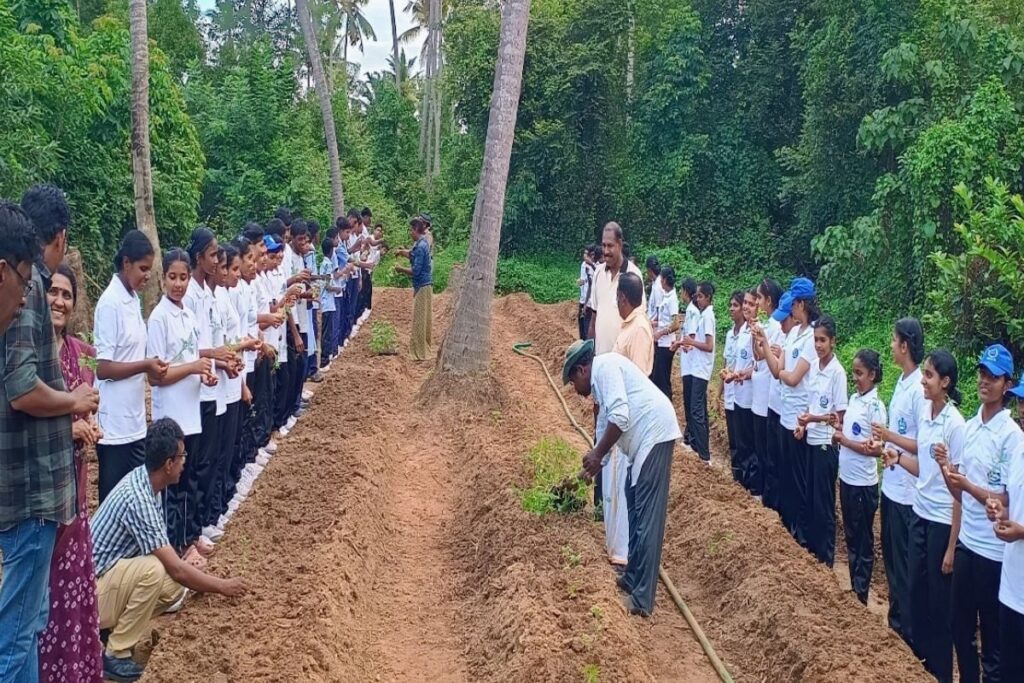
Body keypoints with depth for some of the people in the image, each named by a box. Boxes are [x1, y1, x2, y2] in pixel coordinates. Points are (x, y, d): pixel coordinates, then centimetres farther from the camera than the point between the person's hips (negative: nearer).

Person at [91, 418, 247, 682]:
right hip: (91, 587, -9)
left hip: (113, 575, 9)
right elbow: (176, 569, -24)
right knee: (153, 570, -31)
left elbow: (167, 554, 12)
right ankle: (115, 655, -14)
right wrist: (222, 586, -13)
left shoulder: (144, 480, -1)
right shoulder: (137, 499, -29)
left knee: (174, 589, -3)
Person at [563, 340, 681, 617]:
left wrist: (597, 454, -11)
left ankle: (642, 599, -5)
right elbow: (608, 424, 31)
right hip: (643, 439, 11)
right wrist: (594, 462, 36)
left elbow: (620, 417, -19)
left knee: (647, 517, -9)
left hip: (654, 432, -11)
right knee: (635, 510, 20)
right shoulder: (601, 378, 23)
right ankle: (633, 578, 32)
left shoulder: (603, 366, -7)